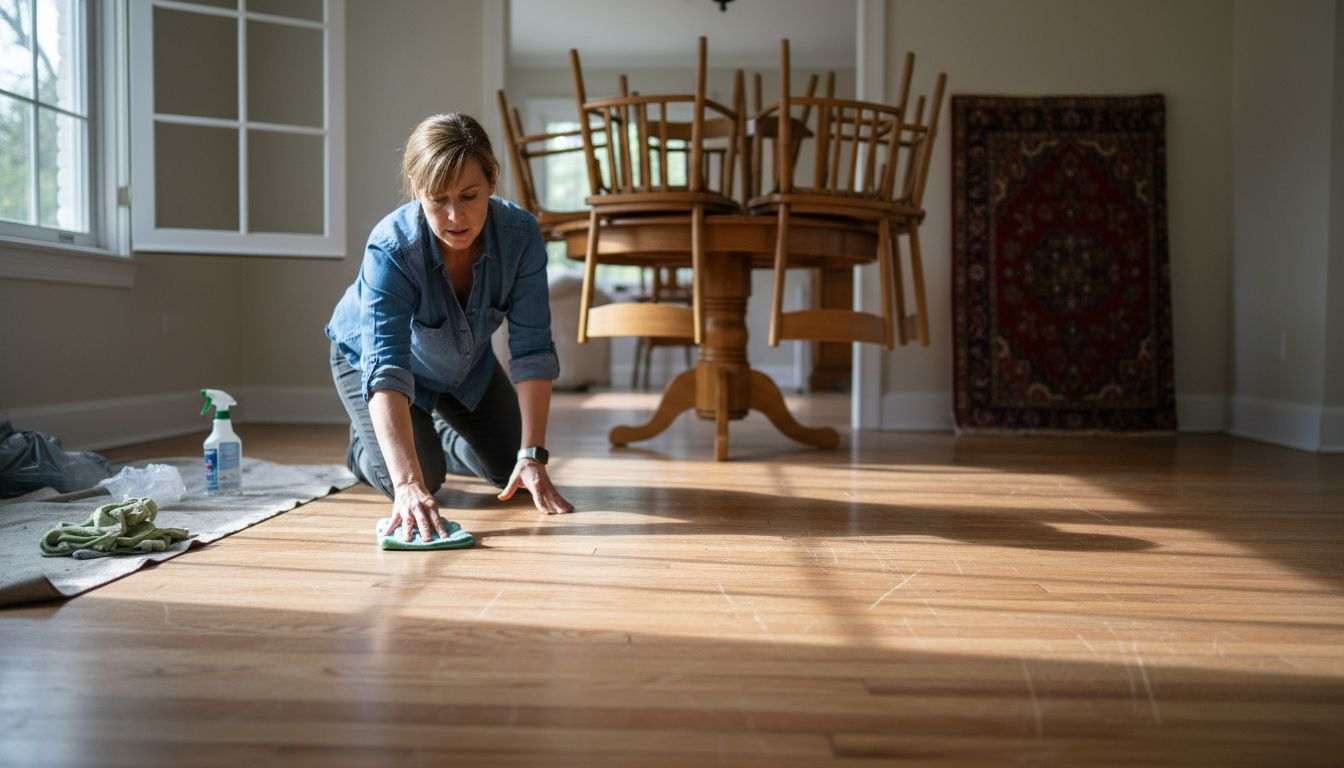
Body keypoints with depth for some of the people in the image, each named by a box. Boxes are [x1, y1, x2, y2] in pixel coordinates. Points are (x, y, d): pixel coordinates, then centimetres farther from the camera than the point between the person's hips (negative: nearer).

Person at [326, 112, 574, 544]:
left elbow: (532, 349, -29)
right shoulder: (391, 248, -39)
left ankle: (438, 434, 34)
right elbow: (386, 367, -47)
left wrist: (532, 457, -35)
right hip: (368, 357, -3)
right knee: (421, 476, -19)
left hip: (465, 361, 4)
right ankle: (365, 445, 16)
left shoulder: (520, 235, -31)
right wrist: (408, 484, -57)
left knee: (510, 468, 3)